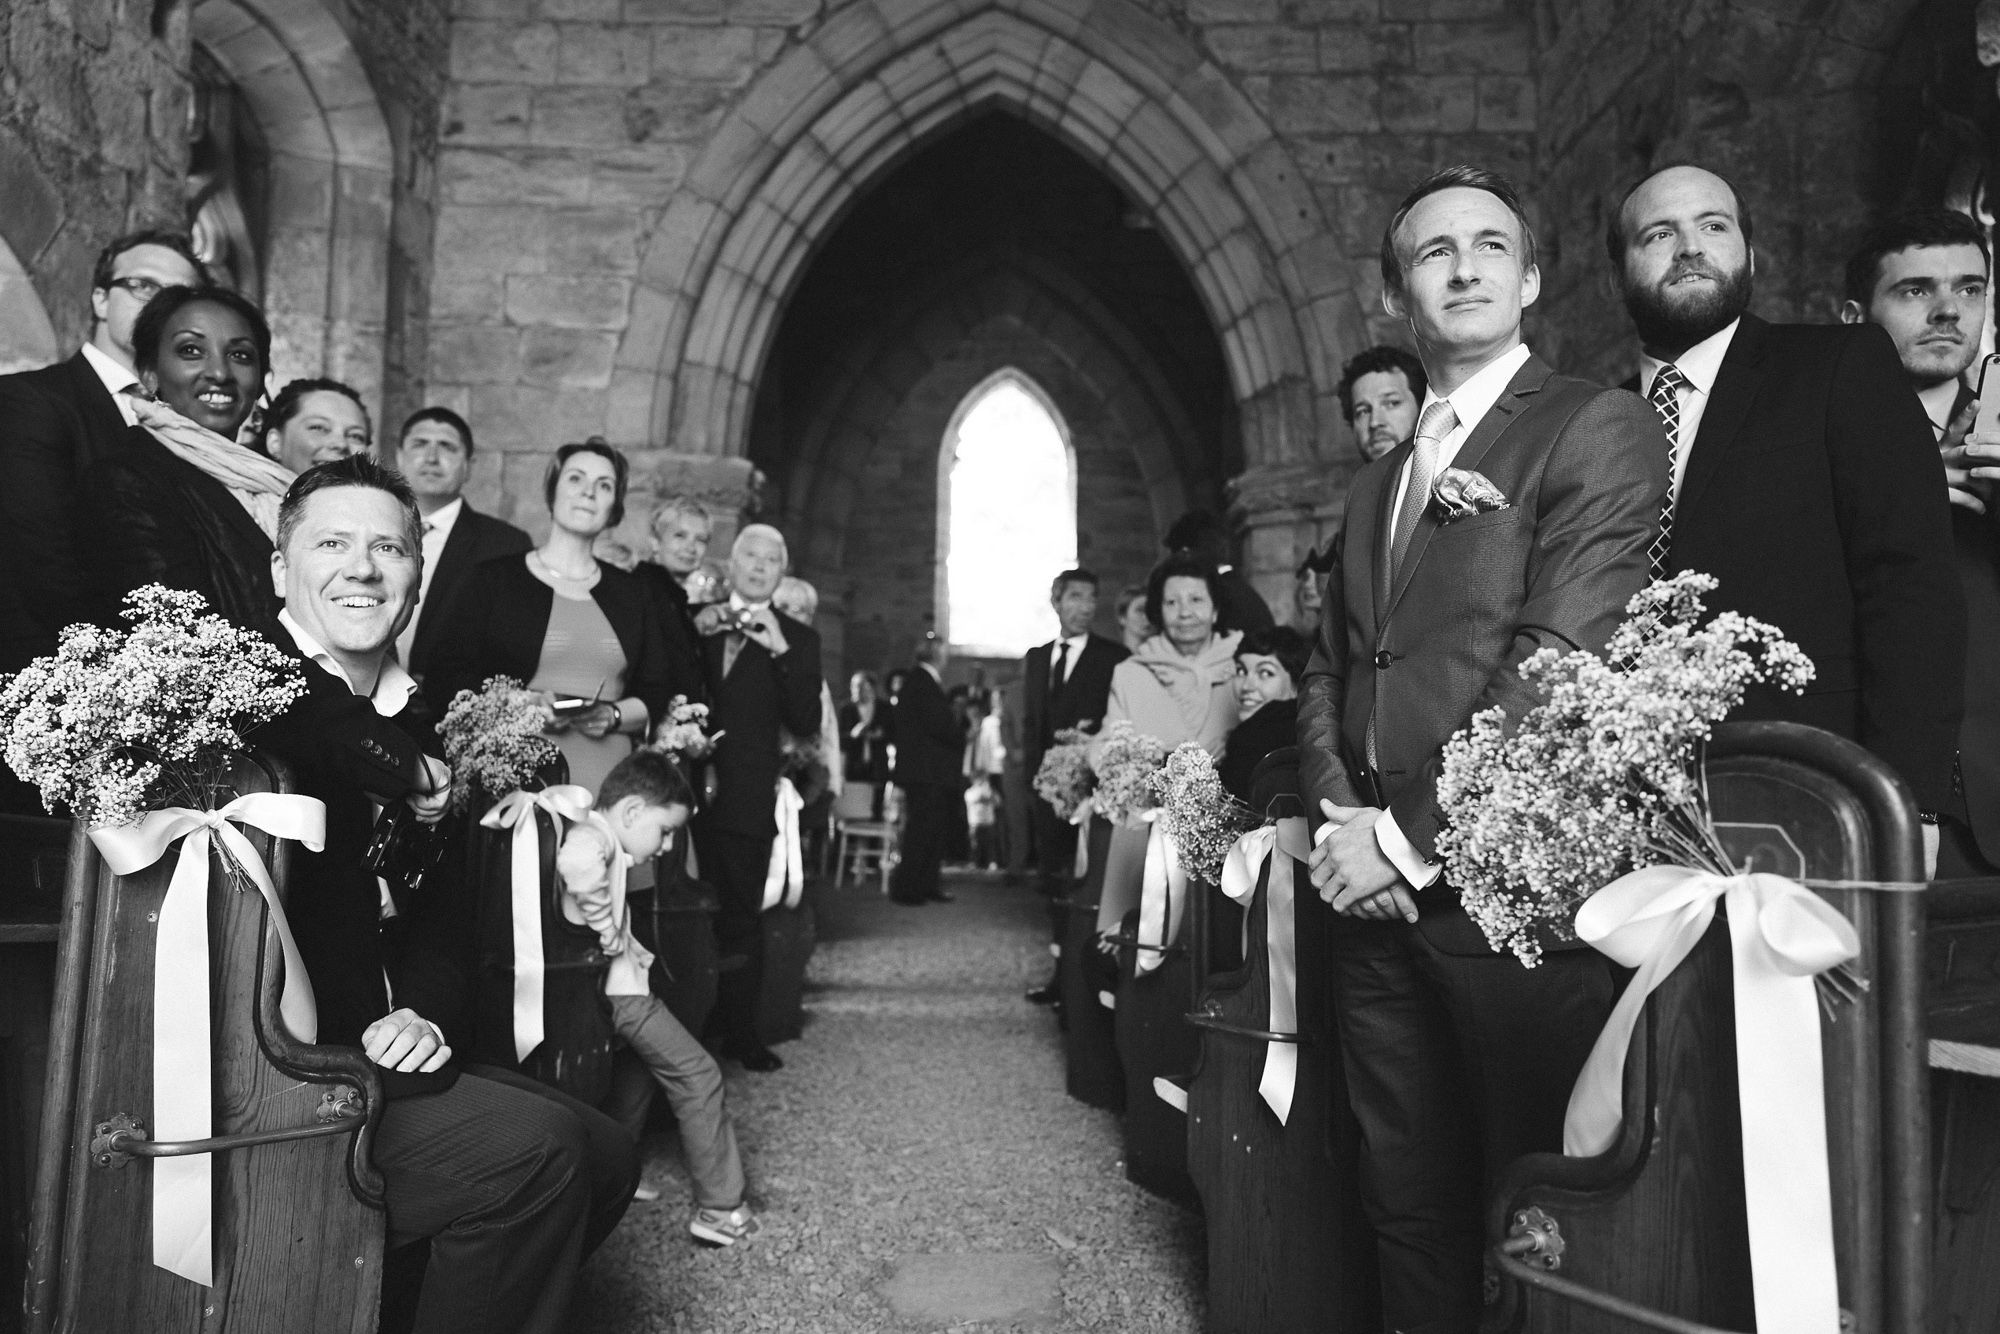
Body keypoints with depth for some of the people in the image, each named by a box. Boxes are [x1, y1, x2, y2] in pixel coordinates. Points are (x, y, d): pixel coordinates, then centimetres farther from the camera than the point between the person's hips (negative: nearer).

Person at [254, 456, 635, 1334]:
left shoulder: (407, 717, 13)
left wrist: (428, 1012, -8)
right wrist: (406, 772, -17)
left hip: (376, 1057, 8)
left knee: (605, 1154, 7)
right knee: (532, 1148, -22)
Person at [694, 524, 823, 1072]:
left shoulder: (796, 637, 6)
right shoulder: (694, 619, 11)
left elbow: (806, 724, -4)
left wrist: (780, 651, -14)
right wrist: (694, 634, -6)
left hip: (747, 799, -1)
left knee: (741, 916, 4)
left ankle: (739, 1030, 16)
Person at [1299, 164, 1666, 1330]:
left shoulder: (1599, 428, -4)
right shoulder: (1378, 481, 19)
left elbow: (1559, 666, -14)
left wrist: (1411, 840, -14)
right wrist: (1339, 819, -1)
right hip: (1378, 890, 6)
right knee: (1409, 1198, 14)